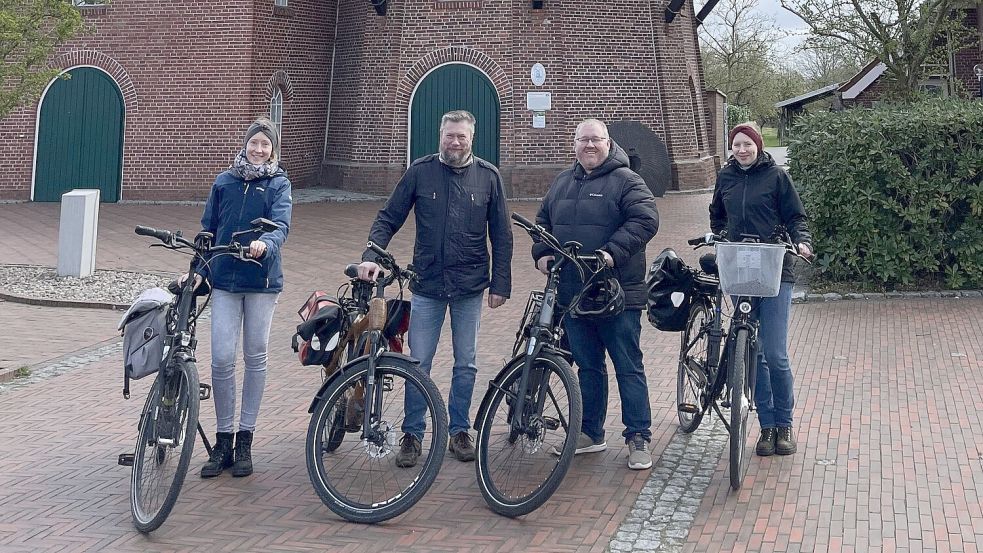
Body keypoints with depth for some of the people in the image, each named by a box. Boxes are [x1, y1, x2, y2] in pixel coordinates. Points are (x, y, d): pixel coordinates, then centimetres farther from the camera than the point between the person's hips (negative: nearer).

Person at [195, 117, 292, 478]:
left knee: (255, 357, 6)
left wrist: (265, 243, -35)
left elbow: (281, 224, -14)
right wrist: (199, 271, 7)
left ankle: (244, 440, 16)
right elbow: (208, 231, 14)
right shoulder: (224, 182, 10)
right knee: (222, 358, -5)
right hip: (224, 280, 2)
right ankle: (223, 439, 8)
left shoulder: (279, 184, 2)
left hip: (262, 281, -1)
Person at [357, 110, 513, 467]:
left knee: (466, 364, 10)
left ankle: (459, 431, 24)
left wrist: (500, 284, 0)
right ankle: (412, 434, 16)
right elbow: (388, 219, 1)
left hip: (470, 289, 1)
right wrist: (371, 256, -14)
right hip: (427, 286, 0)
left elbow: (501, 236, 4)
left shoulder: (488, 176, 0)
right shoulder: (420, 172, -1)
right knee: (418, 363, 3)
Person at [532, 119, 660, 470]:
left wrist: (613, 251, -24)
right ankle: (591, 433, 24)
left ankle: (639, 438, 6)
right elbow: (543, 222, 24)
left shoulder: (626, 181, -4)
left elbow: (645, 219, -15)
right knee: (587, 366, 14)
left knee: (628, 367, -1)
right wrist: (541, 253, 6)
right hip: (572, 293, 6)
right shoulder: (562, 183, 16)